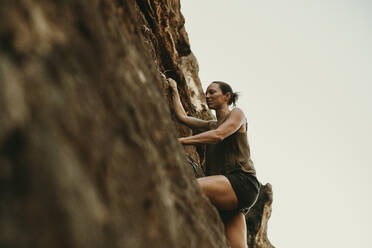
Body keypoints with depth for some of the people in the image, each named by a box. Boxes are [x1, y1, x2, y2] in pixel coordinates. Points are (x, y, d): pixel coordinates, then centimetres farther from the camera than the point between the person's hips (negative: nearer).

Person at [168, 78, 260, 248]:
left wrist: (181, 140, -13)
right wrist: (175, 90, 35)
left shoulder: (237, 114, 10)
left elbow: (218, 135, -8)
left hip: (242, 180, -6)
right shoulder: (211, 125, 30)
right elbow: (183, 117, 27)